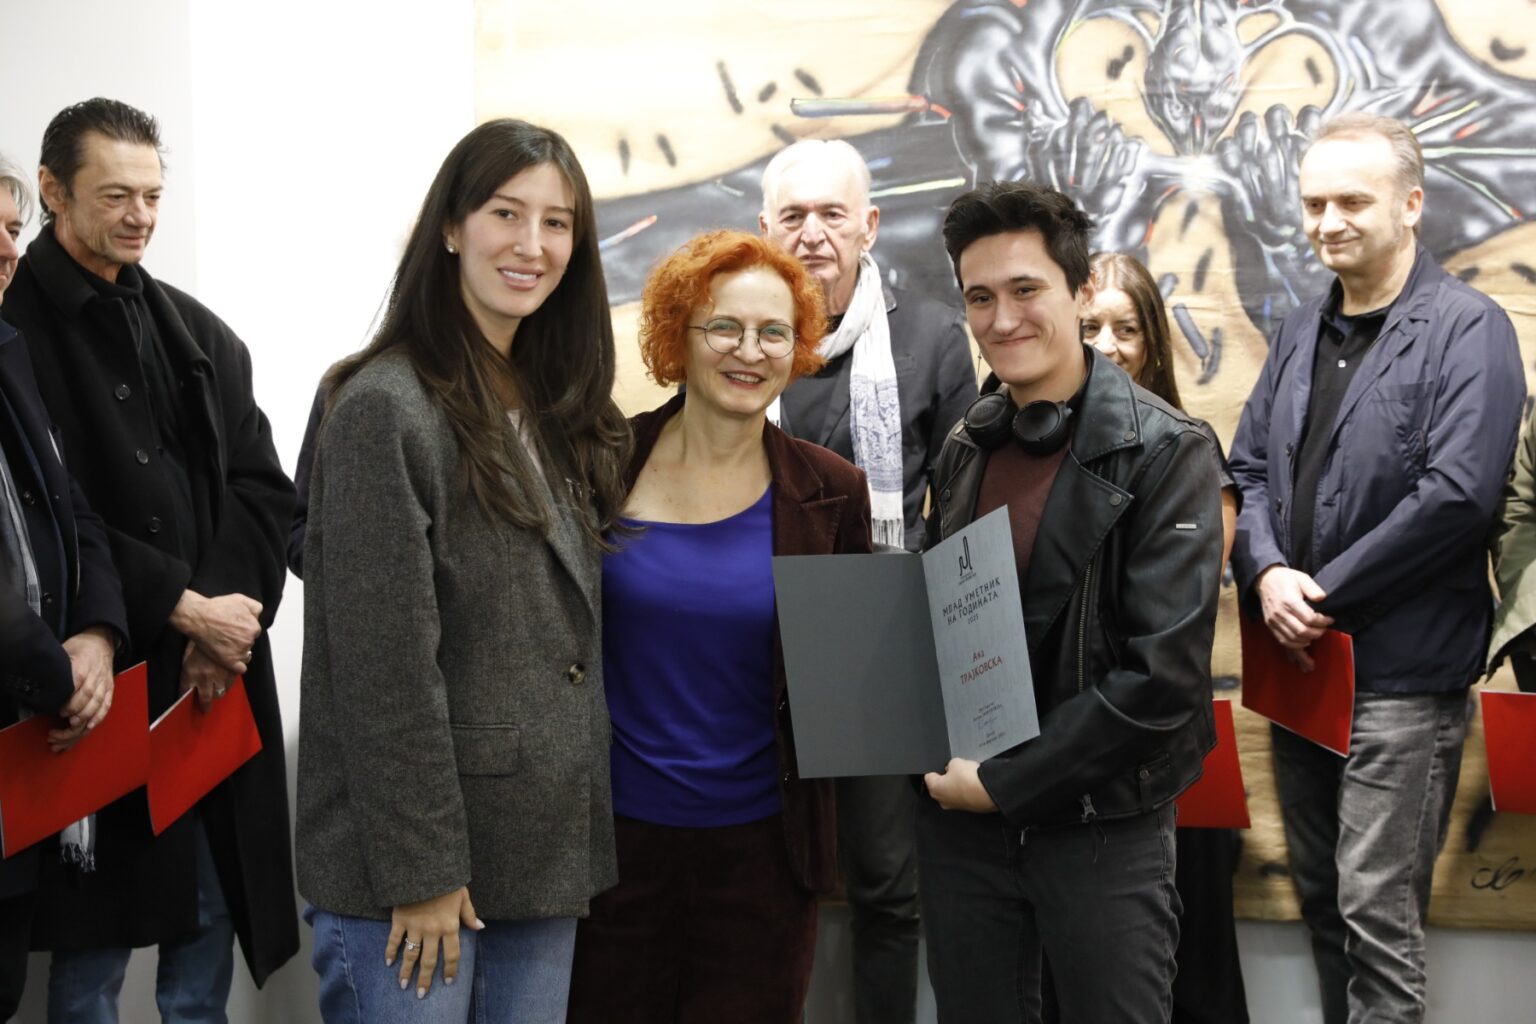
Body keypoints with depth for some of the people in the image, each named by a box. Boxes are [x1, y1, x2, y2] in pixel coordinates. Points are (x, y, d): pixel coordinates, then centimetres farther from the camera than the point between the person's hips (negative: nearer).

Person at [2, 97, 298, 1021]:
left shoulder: (200, 335, 12)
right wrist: (181, 607, -15)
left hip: (216, 680, 5)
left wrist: (224, 611, -9)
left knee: (208, 924, 13)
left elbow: (262, 487, 7)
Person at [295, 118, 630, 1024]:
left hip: (545, 850, 7)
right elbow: (385, 664, -17)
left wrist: (582, 844, 12)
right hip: (417, 865, -7)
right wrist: (420, 871, -17)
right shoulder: (385, 407, -13)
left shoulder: (553, 411, 11)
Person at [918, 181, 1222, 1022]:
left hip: (1100, 823, -5)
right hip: (960, 815, 5)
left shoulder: (1164, 452, -11)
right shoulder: (965, 450, 7)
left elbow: (1165, 674, -18)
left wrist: (1005, 784, -15)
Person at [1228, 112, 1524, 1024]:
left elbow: (1457, 494, -19)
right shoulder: (1303, 333, 13)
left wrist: (1329, 593, -15)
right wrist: (1267, 575, -8)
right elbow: (1249, 468, 12)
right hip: (1300, 664, 7)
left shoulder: (1468, 329, -9)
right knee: (1321, 894, 16)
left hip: (1404, 672, -7)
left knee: (1377, 912, -6)